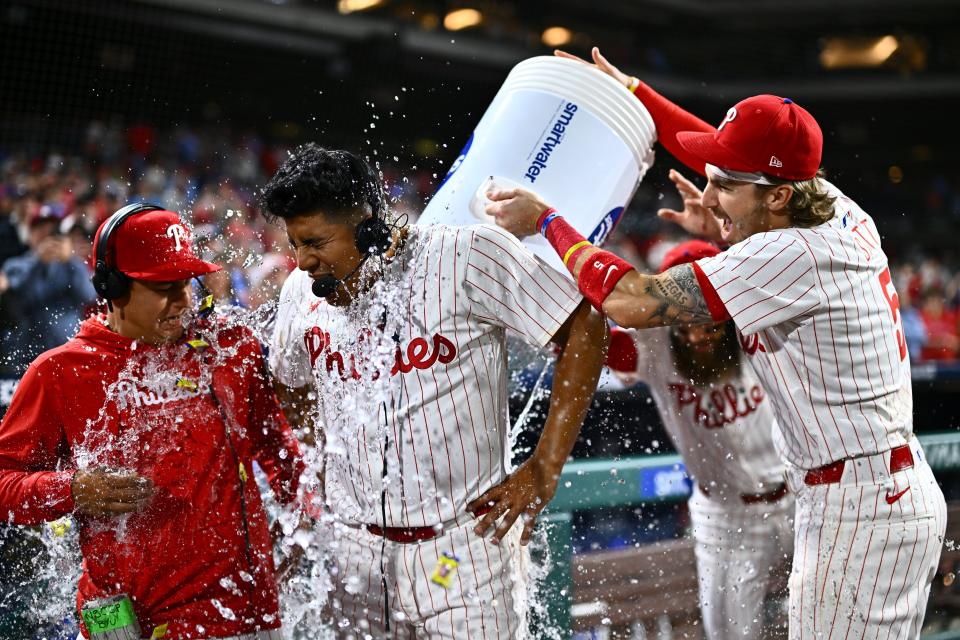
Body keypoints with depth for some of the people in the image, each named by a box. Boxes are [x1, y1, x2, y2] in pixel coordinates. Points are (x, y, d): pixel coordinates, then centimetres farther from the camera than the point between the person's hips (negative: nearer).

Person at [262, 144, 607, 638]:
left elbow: (583, 327, -9)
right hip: (355, 555, 5)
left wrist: (545, 468, -10)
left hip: (464, 548, -4)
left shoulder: (465, 256, -12)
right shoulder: (302, 292, 3)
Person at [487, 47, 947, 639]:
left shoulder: (790, 257, -22)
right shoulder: (840, 212, 4)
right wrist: (633, 93, 23)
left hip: (861, 514, -10)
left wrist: (546, 220, -9)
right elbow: (728, 155, 22)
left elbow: (630, 301, -21)